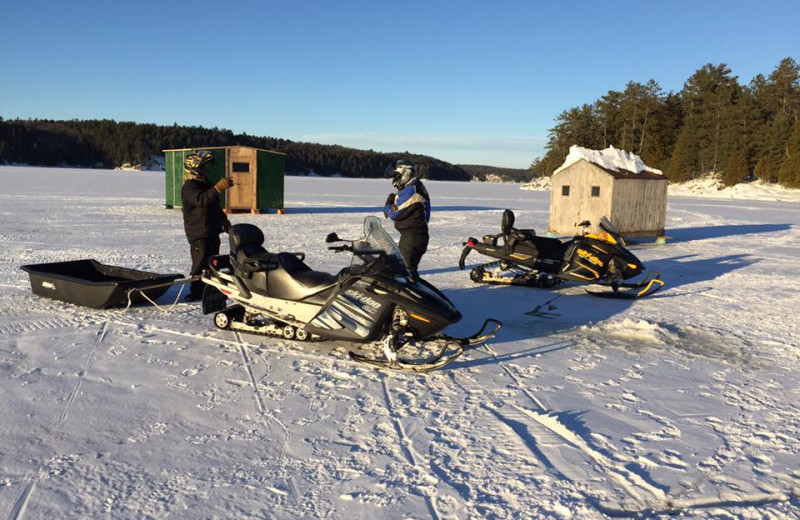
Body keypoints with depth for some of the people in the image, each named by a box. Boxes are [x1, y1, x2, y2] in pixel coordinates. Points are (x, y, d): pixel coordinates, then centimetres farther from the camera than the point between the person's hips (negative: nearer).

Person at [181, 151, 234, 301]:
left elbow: (215, 206, 28)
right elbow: (202, 199, -34)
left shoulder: (206, 184, 18)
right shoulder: (190, 187, -13)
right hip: (199, 233, -9)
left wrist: (224, 220, 21)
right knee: (200, 263, -8)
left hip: (212, 231, 10)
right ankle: (196, 291, -2)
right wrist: (218, 188, -43)